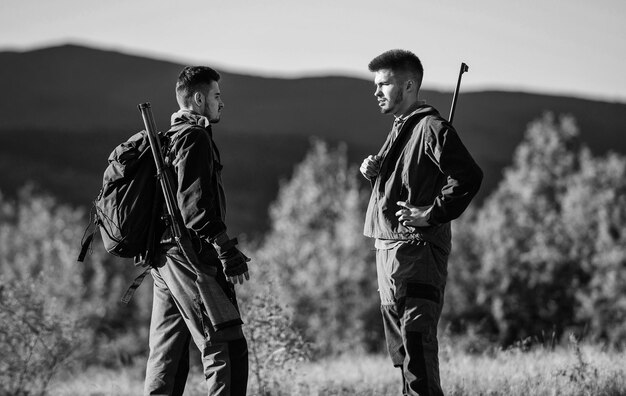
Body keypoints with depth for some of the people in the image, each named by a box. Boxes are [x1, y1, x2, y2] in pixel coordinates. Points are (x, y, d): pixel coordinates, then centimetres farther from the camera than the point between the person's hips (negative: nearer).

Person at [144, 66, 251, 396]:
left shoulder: (170, 137, 22)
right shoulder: (194, 137, -9)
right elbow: (194, 203, -19)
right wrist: (226, 249, -20)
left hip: (163, 258, 10)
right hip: (190, 256, -10)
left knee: (167, 355, 10)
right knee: (227, 347, -10)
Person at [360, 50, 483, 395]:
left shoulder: (432, 128, -11)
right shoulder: (400, 128, 19)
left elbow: (469, 177, -21)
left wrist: (432, 214, -20)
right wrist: (374, 171, 8)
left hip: (417, 250, -10)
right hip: (388, 249, 10)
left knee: (417, 343, -14)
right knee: (401, 350, 13)